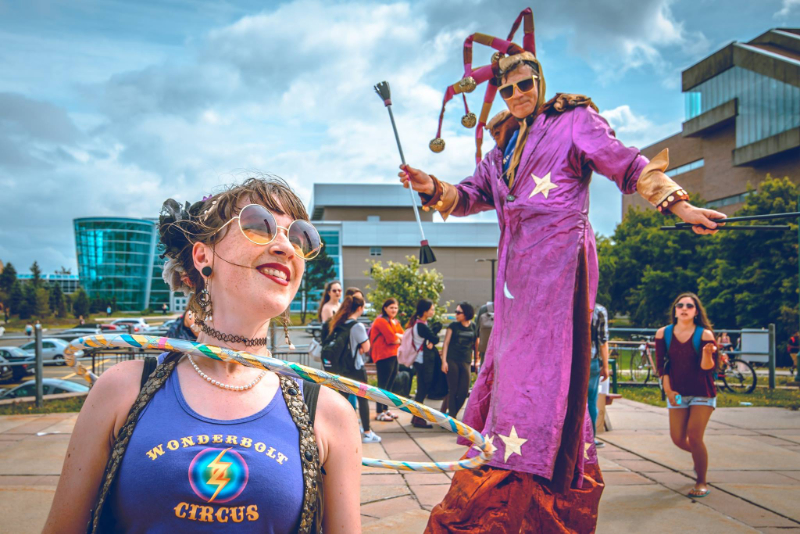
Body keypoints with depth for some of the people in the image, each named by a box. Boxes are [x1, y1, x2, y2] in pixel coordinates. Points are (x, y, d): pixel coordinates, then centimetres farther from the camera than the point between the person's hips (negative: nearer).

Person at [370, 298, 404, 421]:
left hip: (393, 356, 9)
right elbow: (392, 339, -16)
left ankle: (385, 409, 23)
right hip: (383, 356, -9)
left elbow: (403, 336, 9)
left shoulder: (395, 322, 19)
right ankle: (379, 412, -2)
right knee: (383, 385, -6)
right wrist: (400, 339, 2)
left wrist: (397, 336, -11)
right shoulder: (382, 321, -10)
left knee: (390, 384, 13)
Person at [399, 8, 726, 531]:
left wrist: (679, 203, -14)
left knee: (545, 363, -10)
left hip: (560, 255, -7)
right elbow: (469, 196, 16)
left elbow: (628, 164, -2)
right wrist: (433, 188, -4)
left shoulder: (573, 119, 6)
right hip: (516, 263, 7)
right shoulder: (503, 149, 23)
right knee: (510, 361, 8)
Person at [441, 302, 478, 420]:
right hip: (452, 360, -2)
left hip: (465, 361, 2)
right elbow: (446, 343, 1)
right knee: (452, 390, -1)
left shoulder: (474, 327, 7)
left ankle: (452, 413, 16)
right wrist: (444, 361, -6)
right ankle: (451, 416, 8)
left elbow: (476, 345, 15)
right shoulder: (453, 325, 2)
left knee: (464, 392, -2)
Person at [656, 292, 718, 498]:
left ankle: (702, 482, 9)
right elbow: (662, 364, 4)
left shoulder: (705, 334, -9)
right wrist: (668, 389, -3)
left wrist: (707, 352, -33)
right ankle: (700, 456, 38)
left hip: (702, 394, -3)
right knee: (678, 439, 3)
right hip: (677, 394, 3)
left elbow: (708, 368, -13)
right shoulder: (663, 333, 0)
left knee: (694, 436, -11)